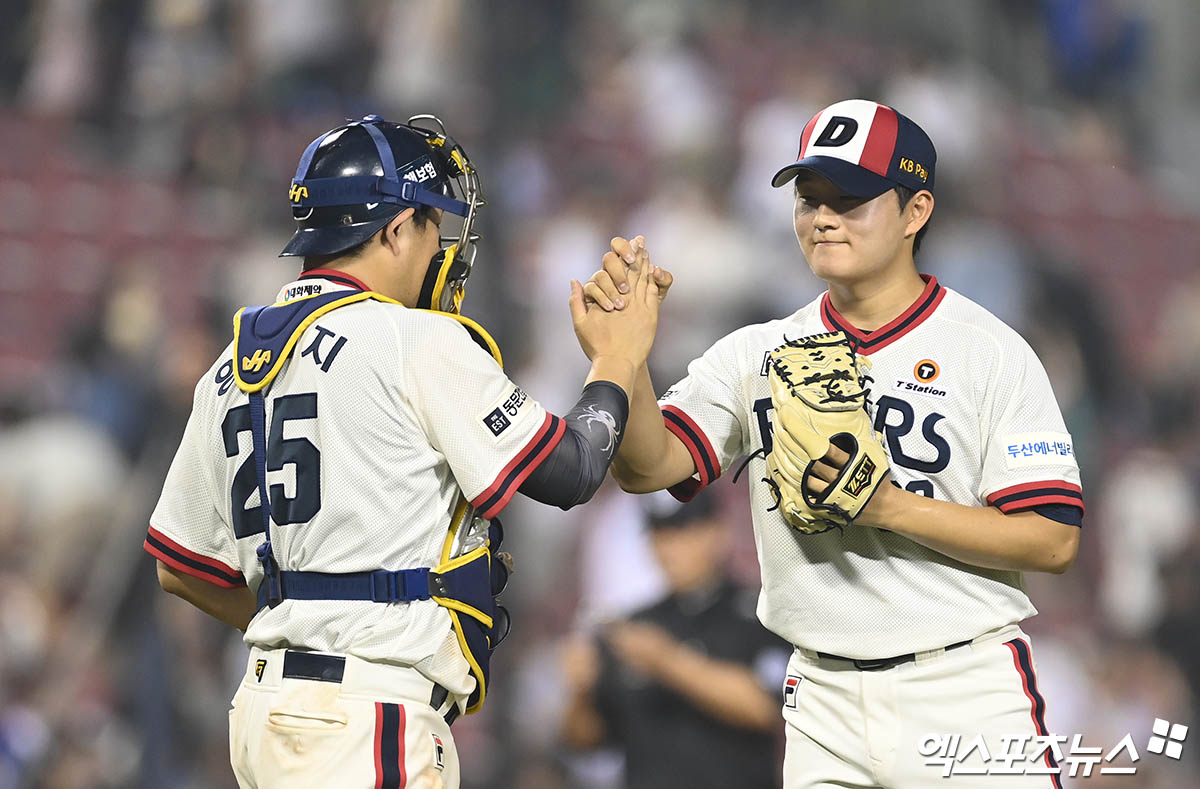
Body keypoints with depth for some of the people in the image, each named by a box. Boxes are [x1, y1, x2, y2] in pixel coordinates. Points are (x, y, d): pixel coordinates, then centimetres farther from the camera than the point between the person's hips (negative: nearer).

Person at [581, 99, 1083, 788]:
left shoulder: (990, 353, -4)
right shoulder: (757, 355, 8)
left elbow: (1054, 541, -9)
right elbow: (648, 466, -4)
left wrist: (891, 506, -19)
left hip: (965, 696, -3)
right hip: (824, 700, 3)